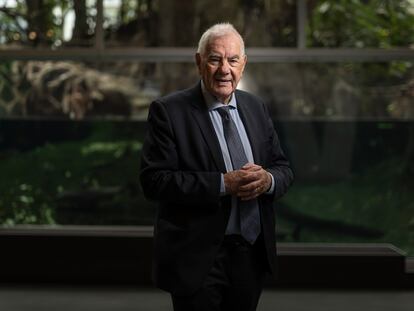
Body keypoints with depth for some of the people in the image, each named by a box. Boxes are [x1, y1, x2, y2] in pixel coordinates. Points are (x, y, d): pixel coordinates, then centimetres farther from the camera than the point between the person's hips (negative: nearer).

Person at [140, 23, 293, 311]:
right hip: (198, 258, -5)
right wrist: (223, 183, -23)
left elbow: (284, 168, 10)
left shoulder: (256, 107, 9)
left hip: (254, 254, 5)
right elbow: (154, 180, -16)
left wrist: (267, 179, -14)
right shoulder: (169, 111, -8)